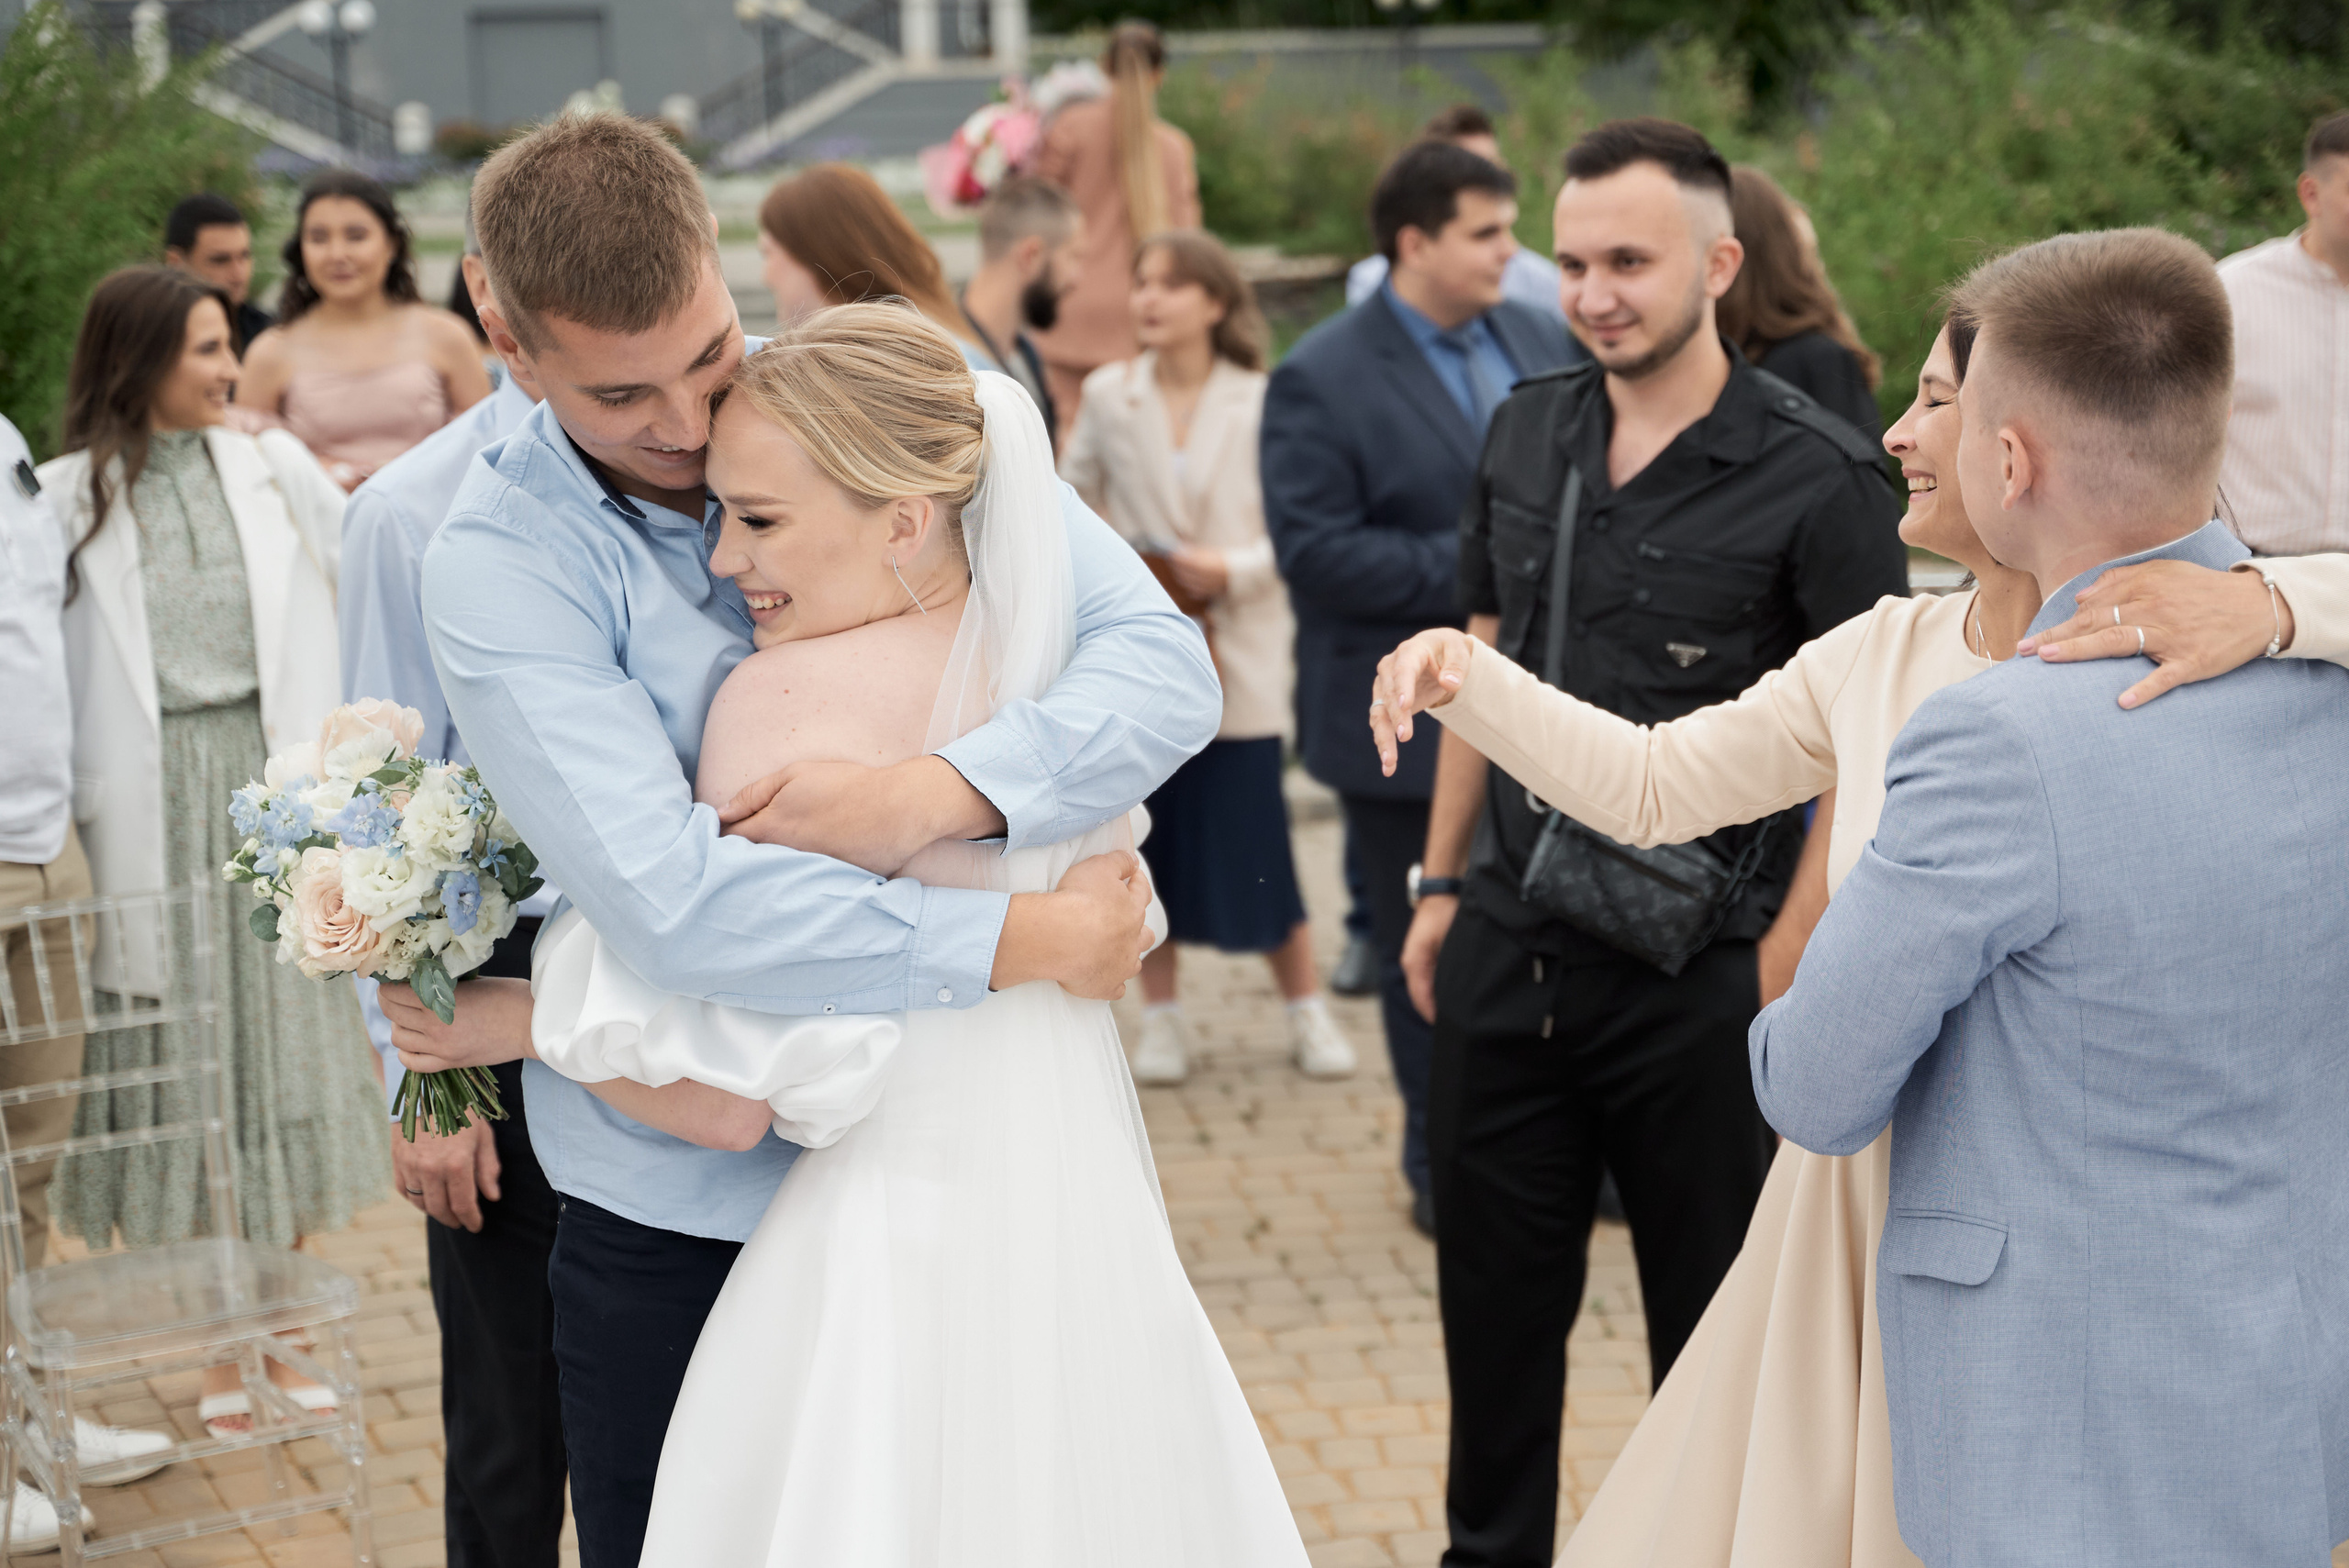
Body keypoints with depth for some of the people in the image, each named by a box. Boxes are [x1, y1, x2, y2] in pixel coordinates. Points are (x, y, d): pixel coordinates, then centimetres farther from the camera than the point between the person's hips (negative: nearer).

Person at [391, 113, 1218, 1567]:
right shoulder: (498, 563, -13)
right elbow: (671, 902, -25)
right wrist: (1016, 942, -24)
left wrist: (930, 796, -28)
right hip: (677, 1211, -2)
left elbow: (1167, 665, -11)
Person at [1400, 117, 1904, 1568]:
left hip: (1695, 975, -5)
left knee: (1714, 1329, 9)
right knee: (1495, 1299, 16)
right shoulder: (1527, 433, 5)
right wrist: (1443, 884, 13)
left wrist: (1789, 959, -14)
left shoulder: (1817, 478, -12)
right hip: (1508, 955, 5)